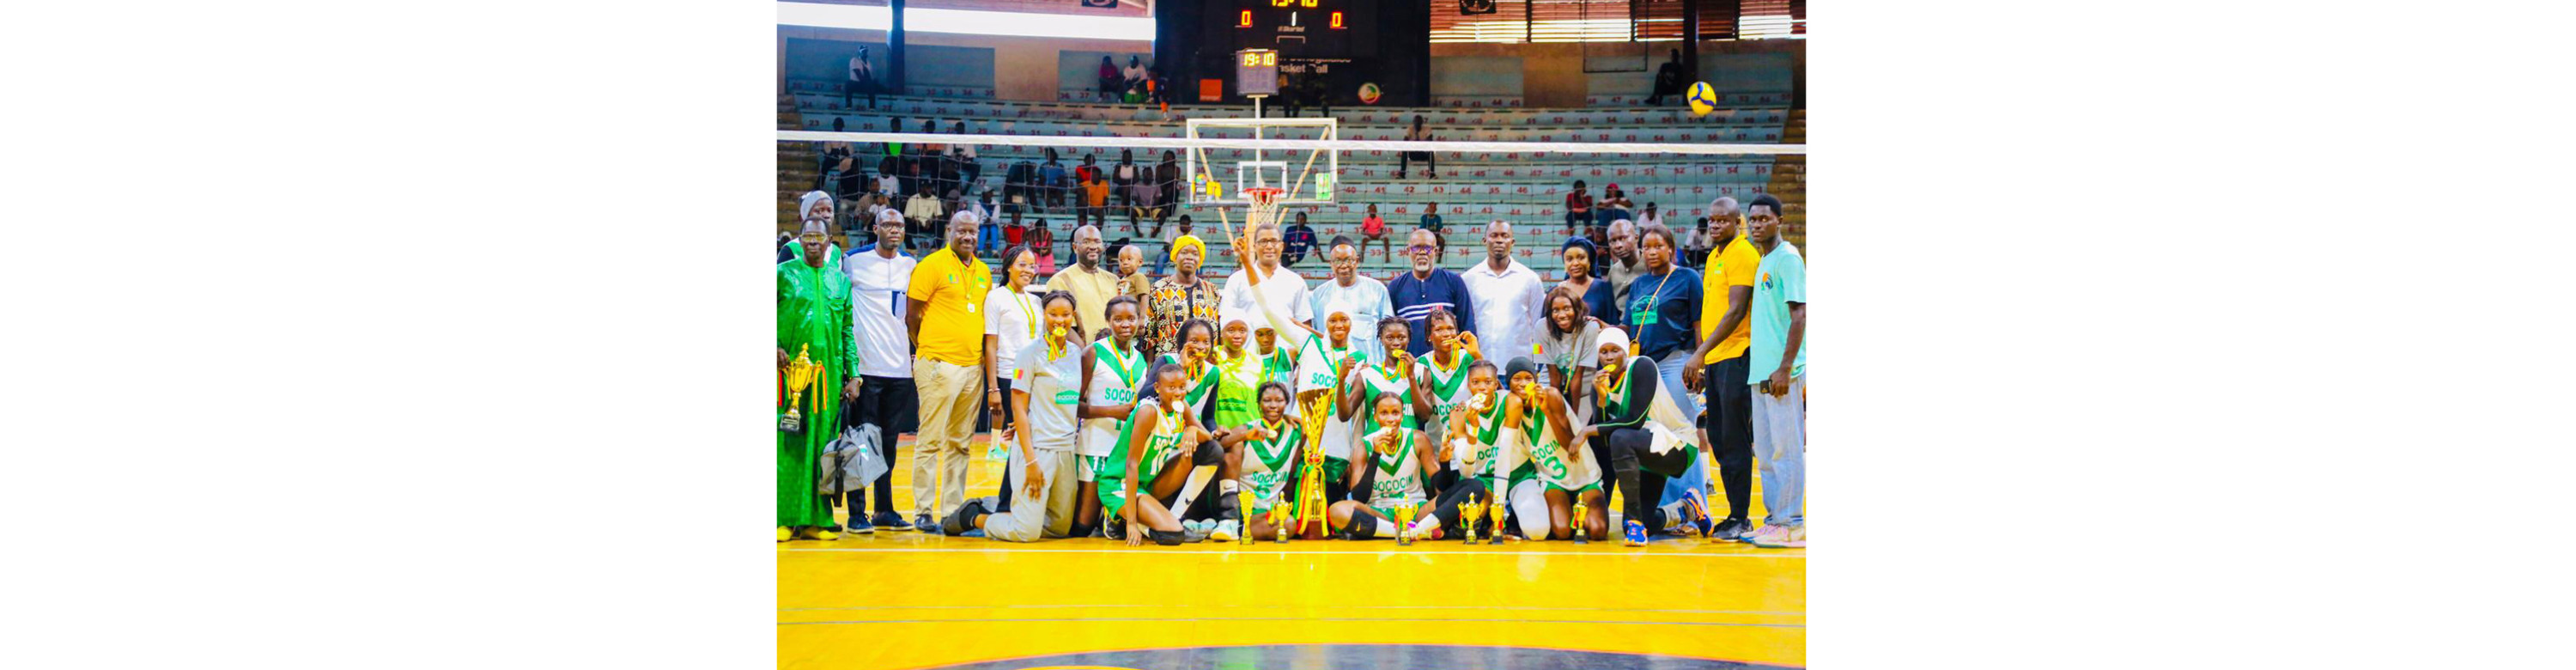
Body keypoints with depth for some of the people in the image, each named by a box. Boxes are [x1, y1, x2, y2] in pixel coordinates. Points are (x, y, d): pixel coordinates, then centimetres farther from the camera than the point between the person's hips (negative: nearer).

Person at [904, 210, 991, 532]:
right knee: (930, 440, -4)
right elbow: (912, 316, -3)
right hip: (939, 366, -6)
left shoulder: (984, 272, 14)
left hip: (973, 367, 6)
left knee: (960, 443, 10)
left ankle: (953, 510, 16)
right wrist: (929, 349, 3)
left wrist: (982, 353, 13)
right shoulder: (931, 265, -5)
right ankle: (923, 512, 1)